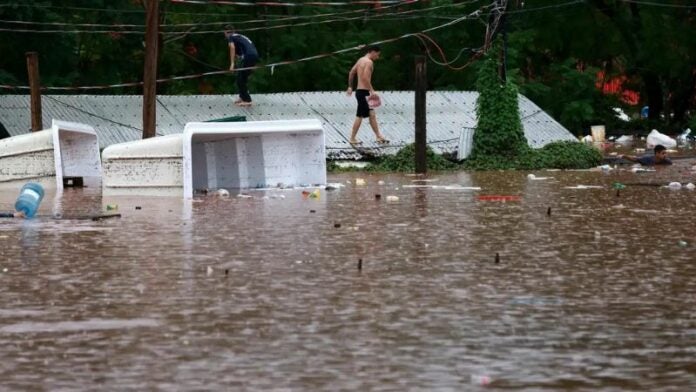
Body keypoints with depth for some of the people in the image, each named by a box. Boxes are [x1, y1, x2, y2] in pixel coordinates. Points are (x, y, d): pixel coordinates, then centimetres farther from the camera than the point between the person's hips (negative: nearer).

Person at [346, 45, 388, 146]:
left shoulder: (360, 60, 15)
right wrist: (372, 91, -25)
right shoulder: (369, 62, -14)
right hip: (363, 92, -10)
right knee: (360, 116, -4)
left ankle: (378, 136, 14)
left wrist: (350, 87, 29)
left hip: (360, 91, 10)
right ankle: (352, 139, 1)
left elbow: (351, 73, 21)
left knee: (372, 114, 11)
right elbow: (365, 78, -25)